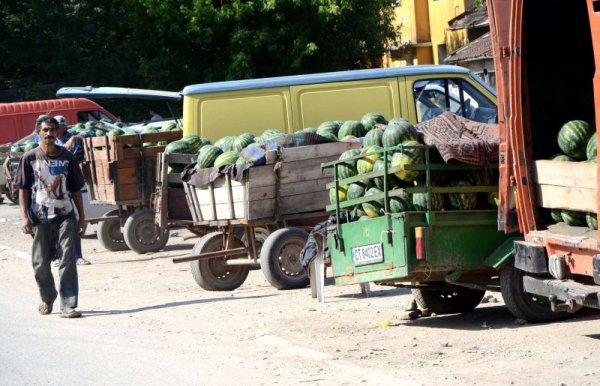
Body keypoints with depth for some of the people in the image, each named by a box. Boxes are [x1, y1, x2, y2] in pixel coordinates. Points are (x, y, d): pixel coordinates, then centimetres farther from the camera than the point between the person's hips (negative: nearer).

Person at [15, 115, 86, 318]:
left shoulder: (67, 157, 2)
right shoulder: (29, 158, 0)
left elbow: (76, 189, 8)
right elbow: (23, 190, 3)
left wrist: (81, 217, 7)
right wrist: (24, 217, -6)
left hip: (65, 216, 0)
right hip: (39, 218, 0)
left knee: (68, 261, -10)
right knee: (40, 263, 8)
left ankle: (68, 306, -11)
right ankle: (47, 299, 31)